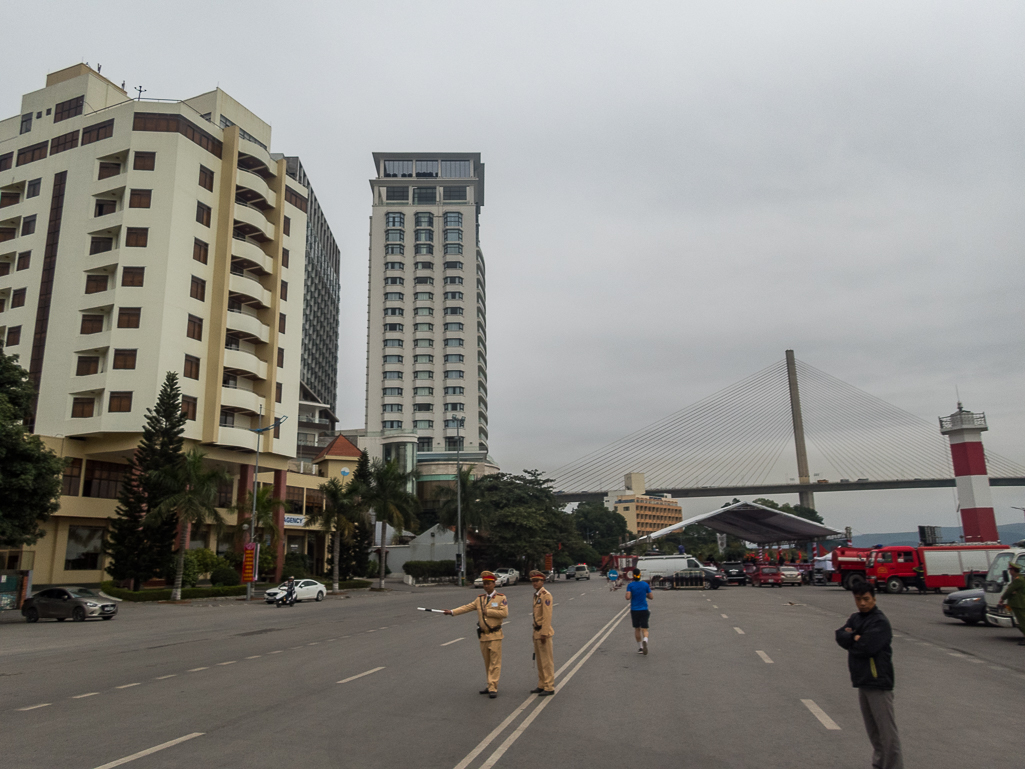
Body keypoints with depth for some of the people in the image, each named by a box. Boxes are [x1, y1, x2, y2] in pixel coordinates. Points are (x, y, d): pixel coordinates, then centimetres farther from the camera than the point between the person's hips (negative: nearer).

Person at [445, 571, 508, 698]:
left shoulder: (501, 598, -4)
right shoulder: (480, 599, 10)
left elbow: (504, 613, -17)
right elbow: (466, 607, 1)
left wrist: (488, 611, -15)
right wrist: (452, 612, -11)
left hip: (495, 636, -5)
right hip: (483, 635, 5)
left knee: (495, 663, -6)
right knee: (487, 663, 11)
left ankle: (493, 688, -5)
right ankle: (492, 686, 21)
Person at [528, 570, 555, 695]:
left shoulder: (546, 595, -14)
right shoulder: (536, 595, 13)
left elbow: (547, 615, -19)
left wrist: (544, 633, -21)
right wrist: (535, 632, 17)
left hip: (544, 632, -9)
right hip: (537, 631, 9)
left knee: (547, 661, -2)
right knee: (540, 661, 15)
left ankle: (549, 687, 5)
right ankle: (541, 685, 24)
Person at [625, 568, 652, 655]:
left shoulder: (630, 585, -6)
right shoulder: (645, 584, -2)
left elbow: (628, 597, -16)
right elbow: (651, 597, 2)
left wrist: (632, 595, 5)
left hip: (634, 610, 0)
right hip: (644, 610, 0)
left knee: (637, 629, 16)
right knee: (644, 629, -2)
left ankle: (640, 648, 21)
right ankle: (645, 641, -32)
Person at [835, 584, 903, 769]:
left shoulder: (880, 622, -13)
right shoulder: (855, 618, 11)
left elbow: (867, 647, -22)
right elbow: (840, 636, 0)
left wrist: (851, 639, -6)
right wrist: (856, 638, -16)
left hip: (878, 682, -8)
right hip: (862, 681, 8)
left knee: (886, 729, -4)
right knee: (872, 728, 18)